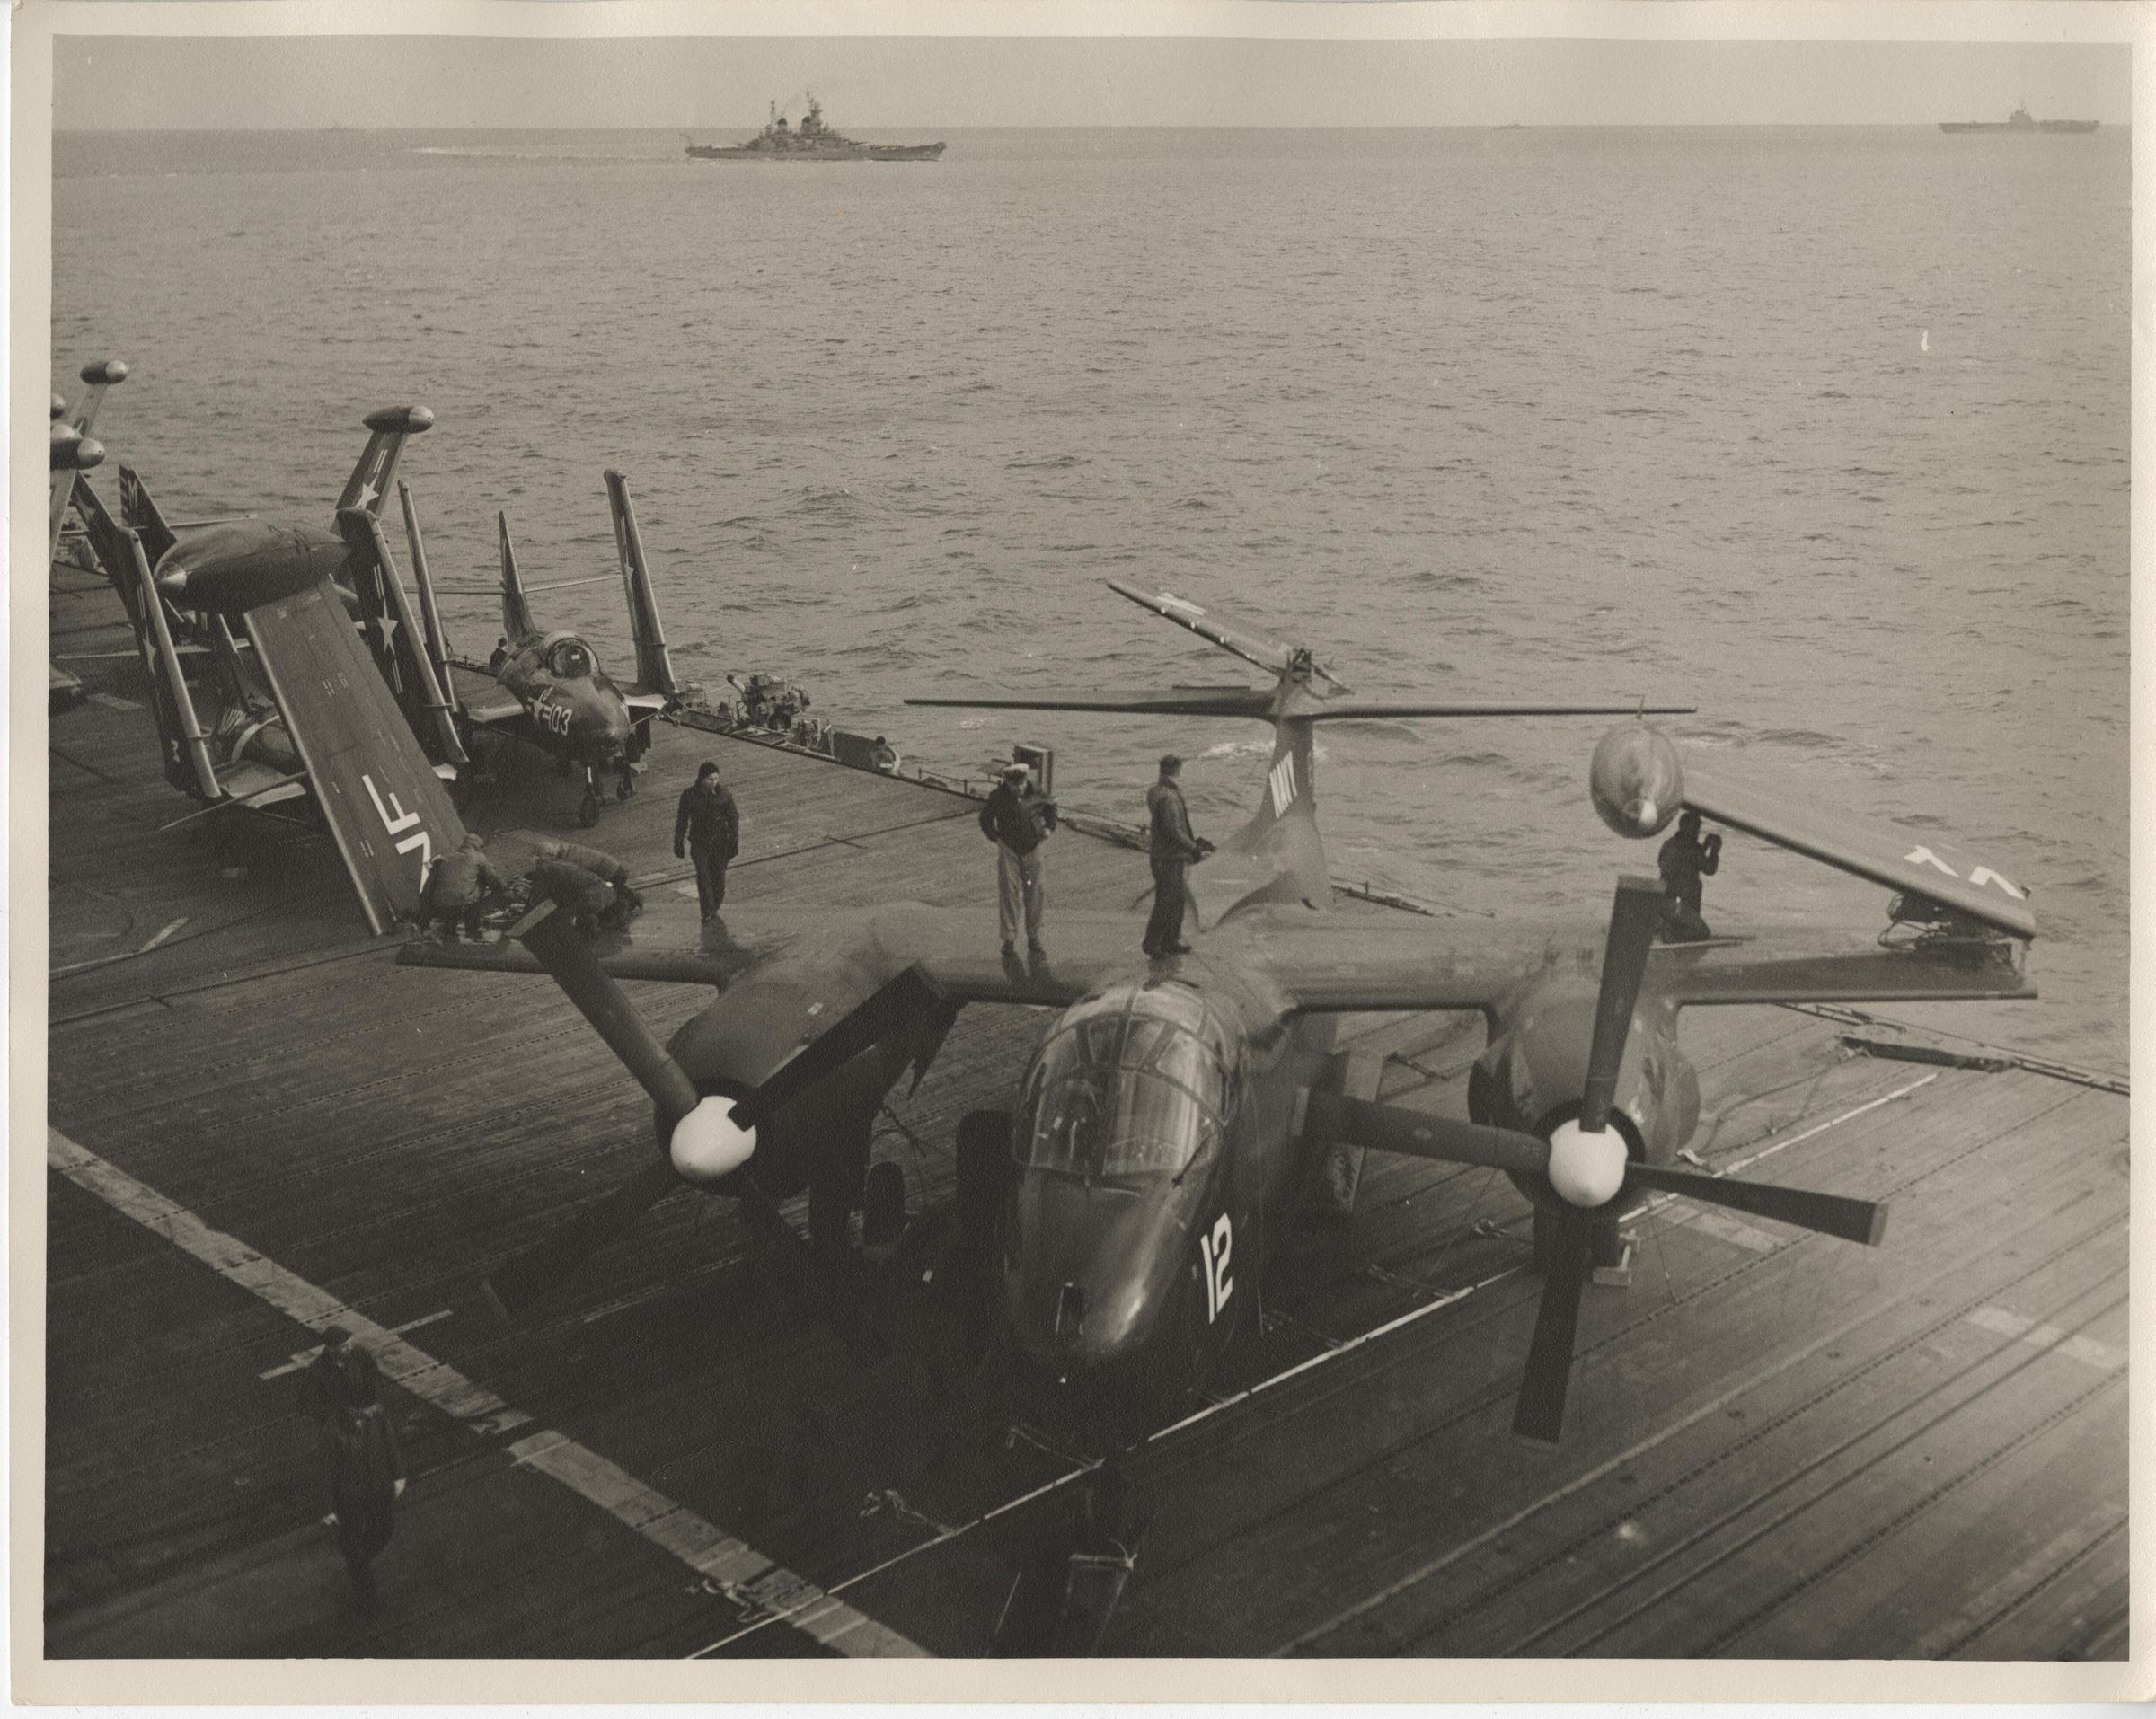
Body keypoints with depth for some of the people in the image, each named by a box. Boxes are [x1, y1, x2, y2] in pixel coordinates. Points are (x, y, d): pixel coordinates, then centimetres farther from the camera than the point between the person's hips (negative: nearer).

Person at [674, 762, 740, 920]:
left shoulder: (723, 793, -5)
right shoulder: (689, 795, -5)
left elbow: (733, 817, 1)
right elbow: (682, 820, 4)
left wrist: (734, 841, -2)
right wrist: (678, 844, 7)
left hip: (720, 841, 1)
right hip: (699, 841, -1)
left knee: (718, 875, 4)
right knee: (703, 874, -13)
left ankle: (715, 908, 24)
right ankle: (707, 911, -9)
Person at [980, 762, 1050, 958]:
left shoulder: (1035, 795, -6)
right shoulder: (998, 797, -11)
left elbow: (1050, 808, 14)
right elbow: (985, 818, 5)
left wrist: (1047, 828, 1)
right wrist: (995, 837, -6)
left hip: (1032, 849, 2)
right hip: (1008, 849, -2)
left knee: (1035, 894, 2)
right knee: (1008, 894, -6)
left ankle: (1033, 940, 13)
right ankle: (1009, 940, 1)